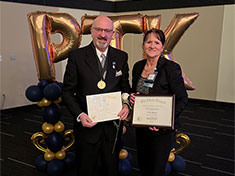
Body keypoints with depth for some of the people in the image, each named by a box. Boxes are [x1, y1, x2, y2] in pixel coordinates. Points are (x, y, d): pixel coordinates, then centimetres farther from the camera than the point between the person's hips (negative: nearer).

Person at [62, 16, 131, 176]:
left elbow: (125, 86, 10)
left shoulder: (121, 57, 2)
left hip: (113, 126, 3)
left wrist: (126, 104, -10)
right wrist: (79, 115, -18)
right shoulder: (77, 56, -7)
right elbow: (67, 91, -6)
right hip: (87, 126, -2)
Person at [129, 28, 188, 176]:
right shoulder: (138, 66, 4)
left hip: (162, 130, -5)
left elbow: (182, 99, -13)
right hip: (141, 127, 6)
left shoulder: (172, 68, -14)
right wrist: (132, 97, -6)